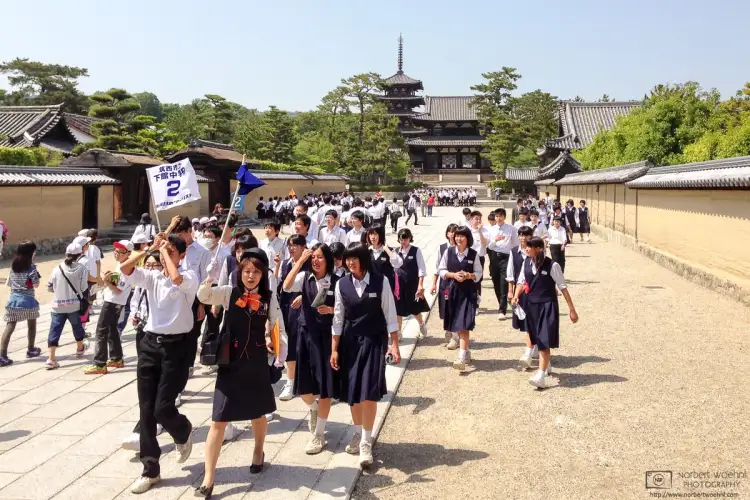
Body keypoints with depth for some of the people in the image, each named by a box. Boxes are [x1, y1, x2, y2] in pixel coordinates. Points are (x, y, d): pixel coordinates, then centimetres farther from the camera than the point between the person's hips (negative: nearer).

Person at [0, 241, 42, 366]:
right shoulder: (31, 266, -10)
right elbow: (36, 284, -10)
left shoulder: (13, 266, 7)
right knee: (31, 325, 18)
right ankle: (31, 350, 29)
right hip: (27, 299, -4)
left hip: (13, 299, 4)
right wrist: (37, 275, 5)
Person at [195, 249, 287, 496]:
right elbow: (202, 296, -19)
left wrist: (280, 359, -7)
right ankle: (208, 480, 7)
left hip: (257, 364, 1)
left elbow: (280, 330, 2)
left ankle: (258, 452, 48)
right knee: (218, 420, -1)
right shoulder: (229, 292, -4)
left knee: (258, 413, 19)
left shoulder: (269, 297, -2)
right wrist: (210, 275, -34)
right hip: (230, 364, -1)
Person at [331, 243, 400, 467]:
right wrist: (334, 349, 3)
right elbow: (338, 318, 4)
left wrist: (394, 344, -6)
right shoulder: (342, 284, -1)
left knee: (369, 392, -7)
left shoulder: (381, 282, -8)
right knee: (352, 391, 10)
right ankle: (358, 433, 30)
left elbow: (390, 314, -3)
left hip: (374, 341, -3)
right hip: (350, 342, 3)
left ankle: (366, 442, 4)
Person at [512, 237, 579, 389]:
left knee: (544, 341, -10)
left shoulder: (552, 265, -15)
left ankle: (541, 376, -12)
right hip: (531, 305, 6)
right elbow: (521, 281, 9)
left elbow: (562, 287, -11)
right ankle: (546, 365, 41)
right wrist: (516, 296, -11)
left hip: (548, 306, -6)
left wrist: (572, 309, -10)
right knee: (538, 339, 18)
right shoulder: (526, 262, 0)